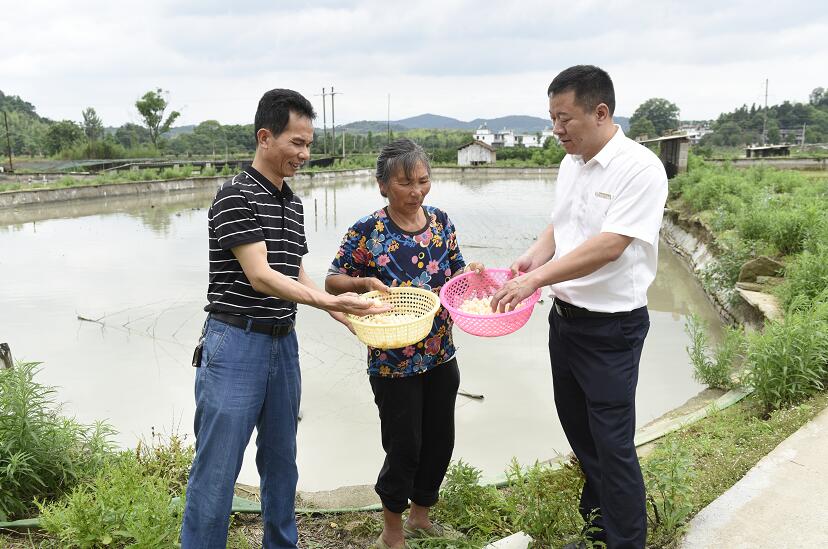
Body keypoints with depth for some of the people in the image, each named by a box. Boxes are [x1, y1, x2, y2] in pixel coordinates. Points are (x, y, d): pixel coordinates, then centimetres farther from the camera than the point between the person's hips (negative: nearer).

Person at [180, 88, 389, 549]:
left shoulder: (293, 203, 12)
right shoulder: (237, 196, -13)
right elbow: (259, 276, -19)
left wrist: (338, 311, 3)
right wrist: (329, 300, -24)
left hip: (284, 343, 8)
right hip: (236, 343, -8)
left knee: (281, 462, 18)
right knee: (217, 470, 0)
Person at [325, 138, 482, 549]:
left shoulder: (440, 222, 1)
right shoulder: (367, 232, -14)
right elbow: (332, 281, -6)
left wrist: (472, 273, -10)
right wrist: (364, 282, -24)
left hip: (441, 356, 5)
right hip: (394, 362, -5)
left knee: (440, 441, 16)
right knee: (404, 447, 6)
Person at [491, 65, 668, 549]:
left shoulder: (640, 168, -18)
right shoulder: (571, 164, 7)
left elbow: (609, 246, -26)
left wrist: (536, 279, -27)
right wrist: (536, 256, -3)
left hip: (611, 327, -8)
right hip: (566, 317, 8)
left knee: (612, 442, 1)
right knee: (577, 428, 20)